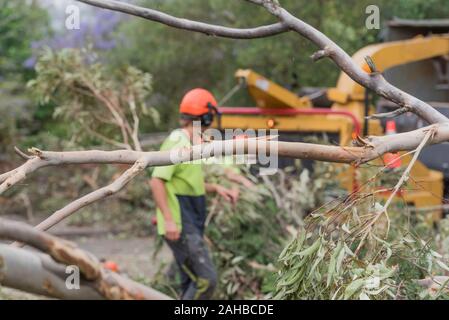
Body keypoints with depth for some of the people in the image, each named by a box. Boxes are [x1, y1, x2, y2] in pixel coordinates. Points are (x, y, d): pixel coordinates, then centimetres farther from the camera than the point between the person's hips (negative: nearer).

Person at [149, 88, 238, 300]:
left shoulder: (191, 142, 15)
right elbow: (156, 181, -22)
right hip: (179, 227, -10)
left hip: (191, 226, 10)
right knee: (206, 279, -15)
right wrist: (168, 219, -27)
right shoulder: (177, 142, -15)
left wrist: (216, 189, 12)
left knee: (192, 283, 11)